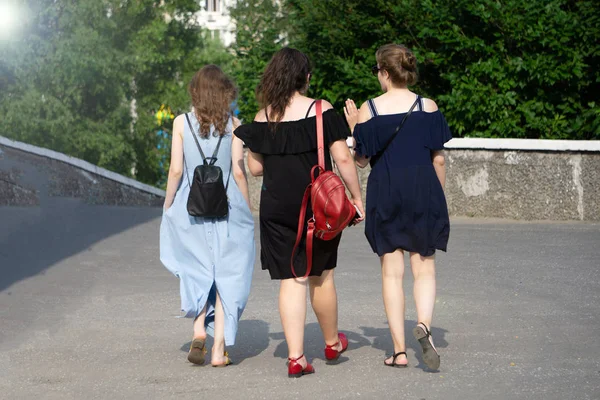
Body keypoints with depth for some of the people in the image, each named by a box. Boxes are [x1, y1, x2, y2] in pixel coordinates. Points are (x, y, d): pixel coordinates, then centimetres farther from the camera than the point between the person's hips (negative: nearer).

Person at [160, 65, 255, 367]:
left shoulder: (182, 123, -1)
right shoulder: (232, 124, -2)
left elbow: (176, 170, -5)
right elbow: (238, 172, -3)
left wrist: (167, 206, 7)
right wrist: (247, 210, 8)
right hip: (227, 206, 0)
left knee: (197, 271, 16)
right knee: (227, 274, 4)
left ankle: (199, 326, -5)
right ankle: (219, 348, 1)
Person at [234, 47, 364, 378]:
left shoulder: (263, 119, 1)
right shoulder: (322, 111, -6)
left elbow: (255, 168, 7)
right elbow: (343, 158, -9)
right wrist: (356, 197, -1)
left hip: (276, 209, 2)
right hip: (318, 203, -2)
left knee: (290, 280, 4)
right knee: (321, 276, 13)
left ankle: (296, 357, -1)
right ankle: (332, 343, 32)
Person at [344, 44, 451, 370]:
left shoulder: (369, 109, -4)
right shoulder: (428, 107, -1)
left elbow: (361, 160, 1)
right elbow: (438, 160, 1)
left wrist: (354, 128, 14)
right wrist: (439, 196, 13)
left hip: (384, 194, 0)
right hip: (424, 192, 0)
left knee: (392, 273, 6)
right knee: (424, 270, 8)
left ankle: (399, 350, 5)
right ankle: (424, 324, -20)